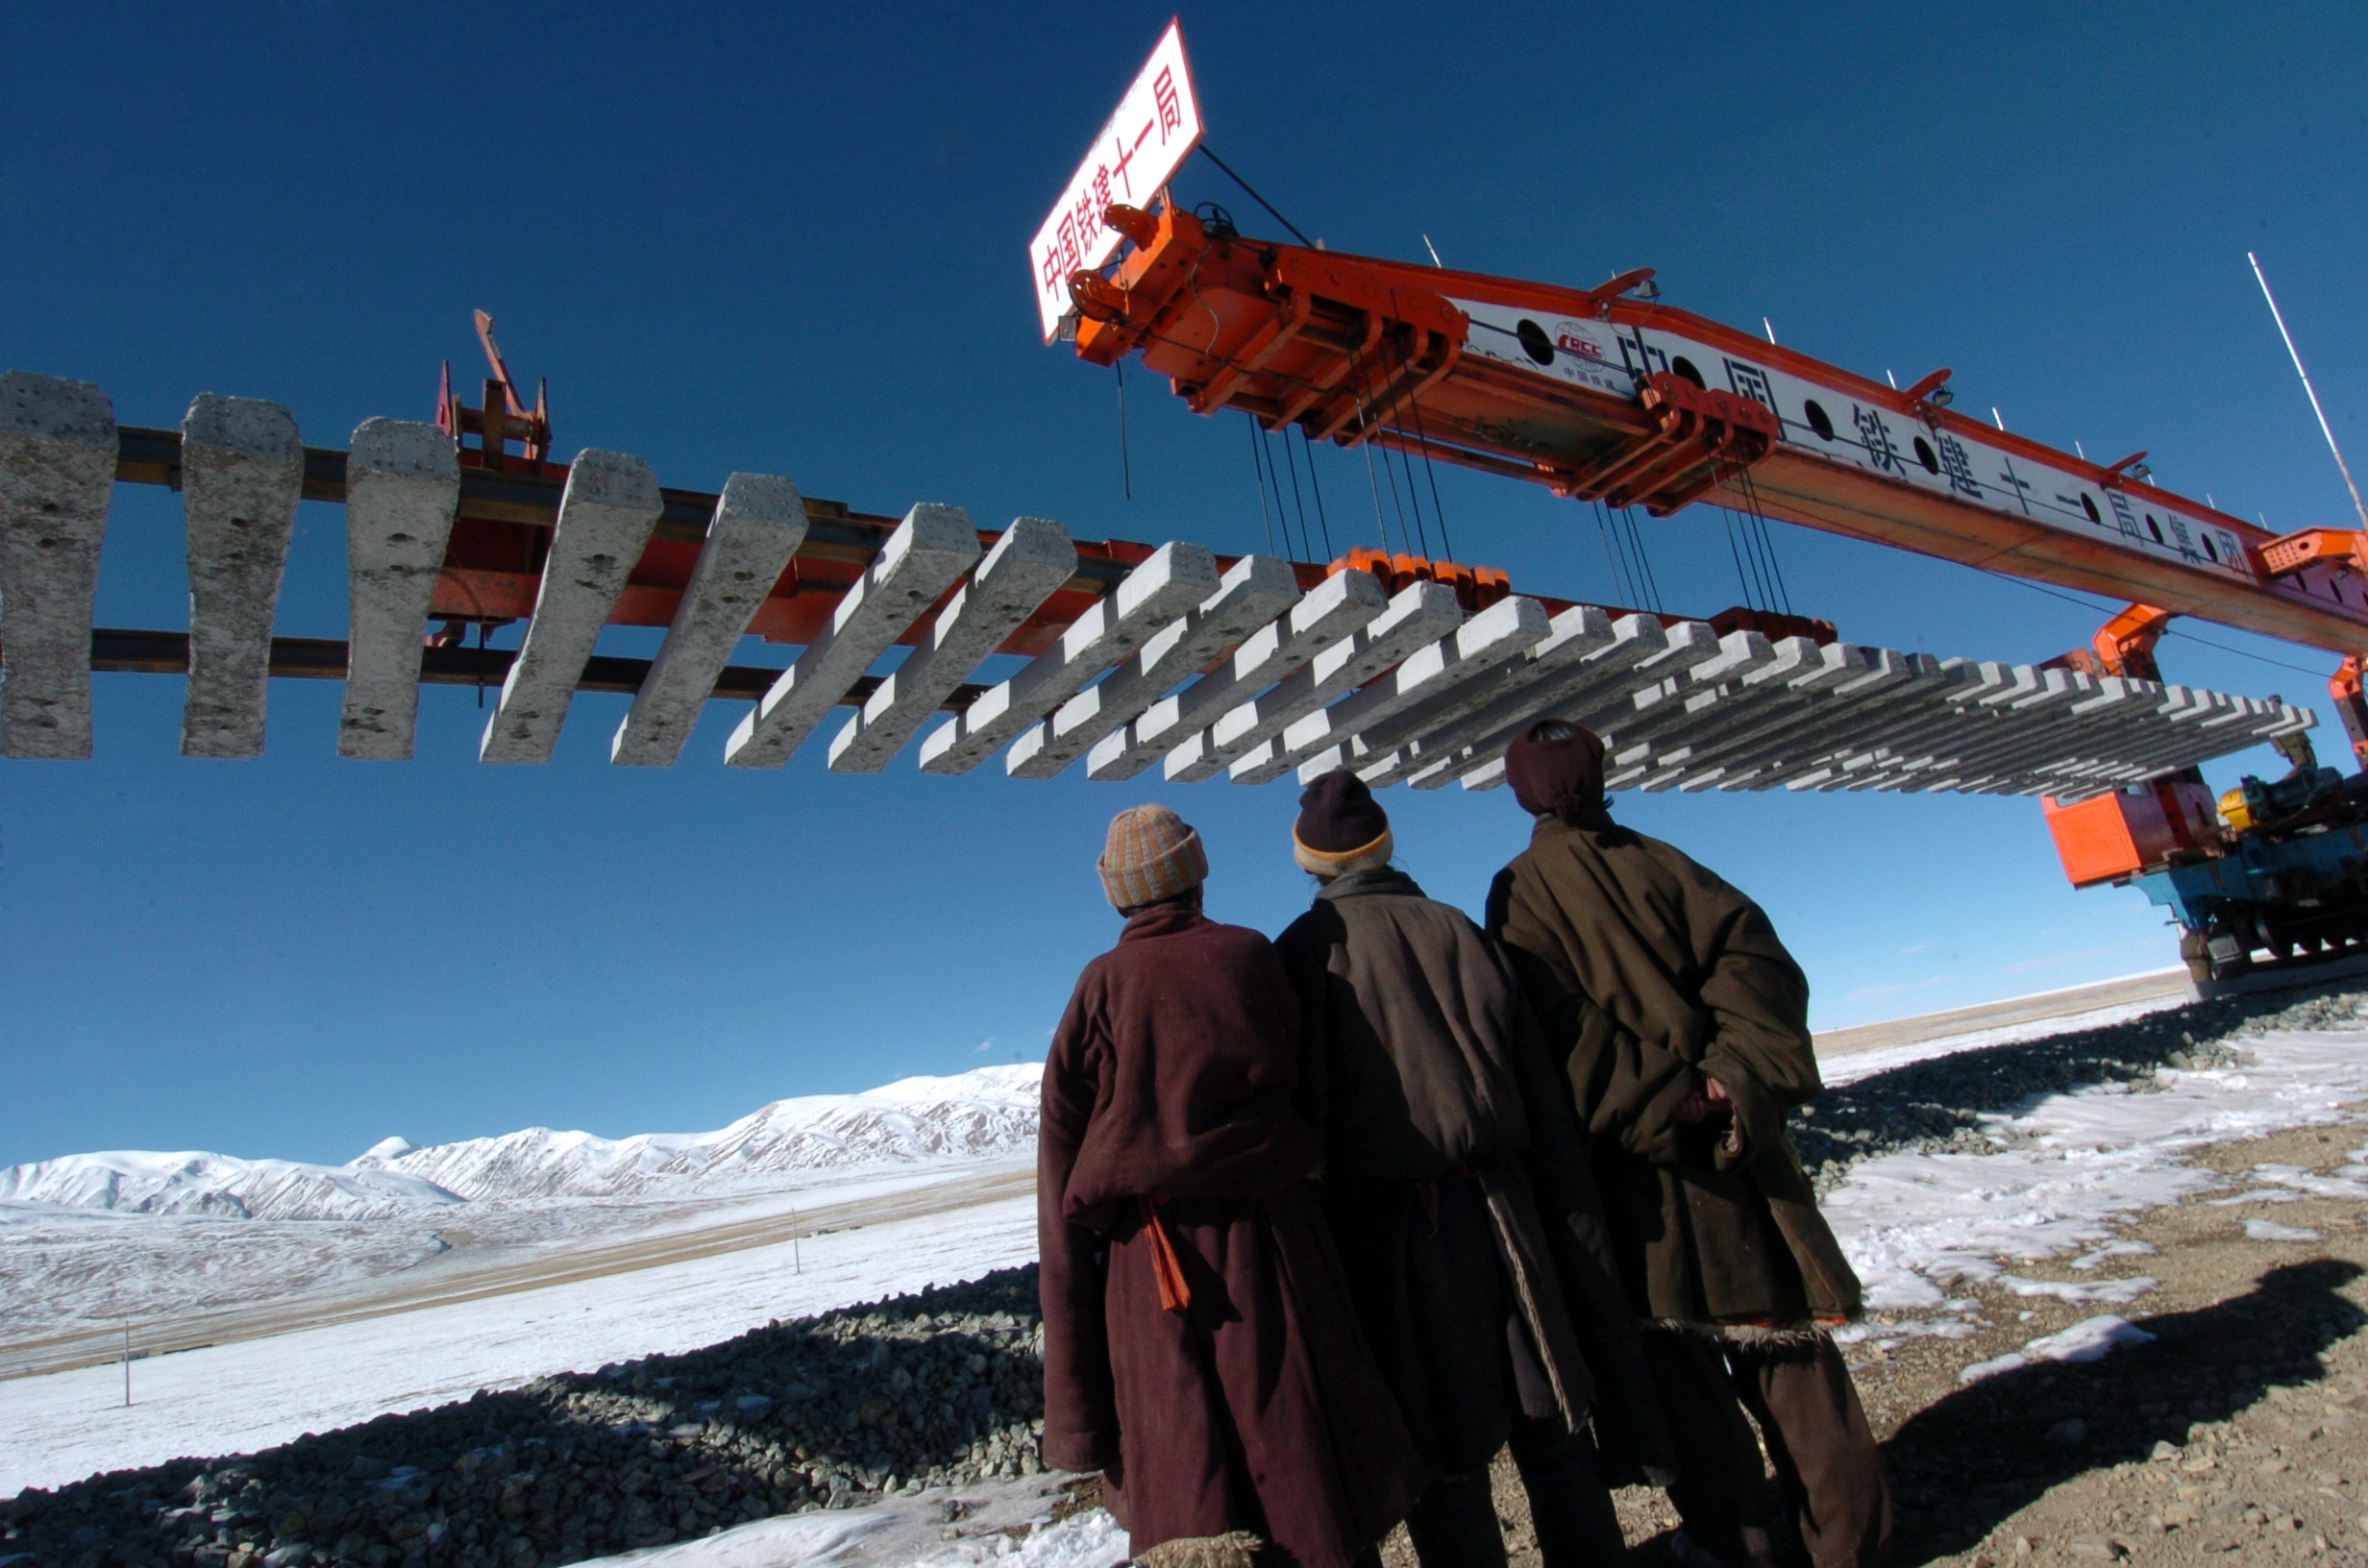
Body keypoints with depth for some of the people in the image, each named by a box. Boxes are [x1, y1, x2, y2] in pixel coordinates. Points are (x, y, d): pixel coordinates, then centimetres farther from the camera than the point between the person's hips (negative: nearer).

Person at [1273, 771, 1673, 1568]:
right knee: (1550, 1423, 15)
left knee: (1440, 1447, 6)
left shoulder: (1303, 952, -5)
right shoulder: (1460, 934, 5)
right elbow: (1546, 1104, 7)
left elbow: (1305, 1105, -8)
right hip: (1497, 1207, 4)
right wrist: (1578, 1230, 14)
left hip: (1384, 1219, -3)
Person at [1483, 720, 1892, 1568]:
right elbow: (1751, 956, -8)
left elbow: (1559, 1026, -17)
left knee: (1676, 1346, 10)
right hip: (1737, 1138, 3)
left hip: (1635, 1161, -3)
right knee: (1783, 1335, 14)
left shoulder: (1516, 896, -6)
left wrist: (1660, 1103, -15)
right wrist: (1741, 1074, -15)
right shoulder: (1658, 862, 1)